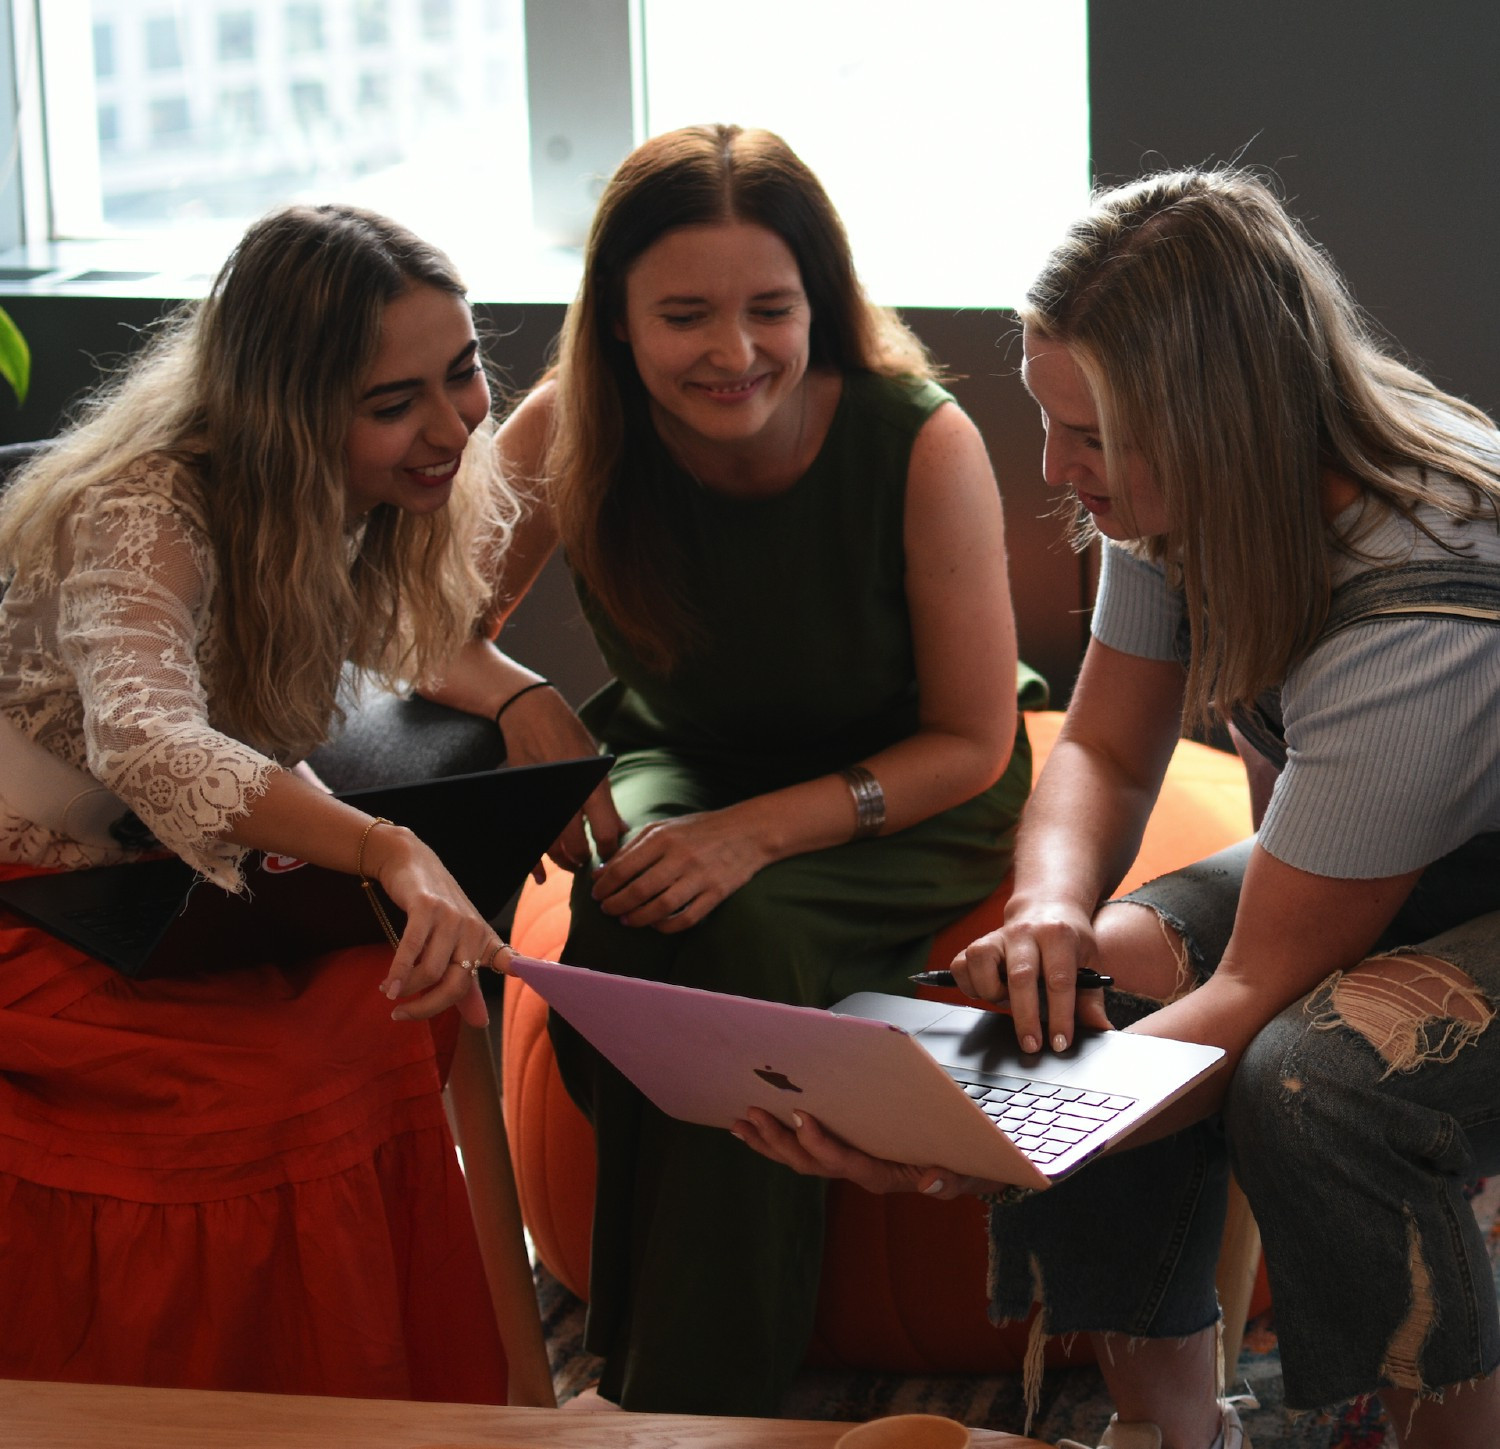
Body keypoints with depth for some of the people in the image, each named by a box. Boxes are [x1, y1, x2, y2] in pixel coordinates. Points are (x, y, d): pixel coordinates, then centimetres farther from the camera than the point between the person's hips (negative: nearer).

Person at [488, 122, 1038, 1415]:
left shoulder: (922, 445, -26)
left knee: (743, 935, -33)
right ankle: (629, 1375, -16)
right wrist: (524, 705, -28)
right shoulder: (571, 433, -18)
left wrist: (760, 832, -29)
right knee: (630, 921, -31)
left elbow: (972, 745, -17)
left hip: (899, 802, -3)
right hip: (678, 763, 3)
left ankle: (706, 1395, -19)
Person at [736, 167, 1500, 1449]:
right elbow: (1106, 751, 1)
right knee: (1092, 989, -17)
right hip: (1374, 874, 8)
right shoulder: (1179, 495, -11)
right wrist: (1049, 909, -23)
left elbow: (1265, 984, -31)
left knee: (1308, 1078, -35)